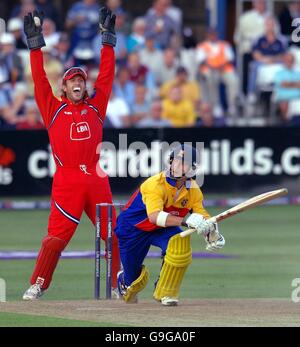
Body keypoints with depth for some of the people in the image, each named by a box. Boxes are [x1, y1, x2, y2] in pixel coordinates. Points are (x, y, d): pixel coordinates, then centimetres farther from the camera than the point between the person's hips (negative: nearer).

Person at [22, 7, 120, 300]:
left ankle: (119, 283, 12)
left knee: (112, 233, 2)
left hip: (96, 178, 2)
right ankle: (37, 285, 1)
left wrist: (108, 37, 13)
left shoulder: (95, 106, 15)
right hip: (66, 181, -2)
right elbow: (39, 79, 6)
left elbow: (106, 74, 15)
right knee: (57, 235, -6)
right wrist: (35, 42, 3)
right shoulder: (54, 109, 10)